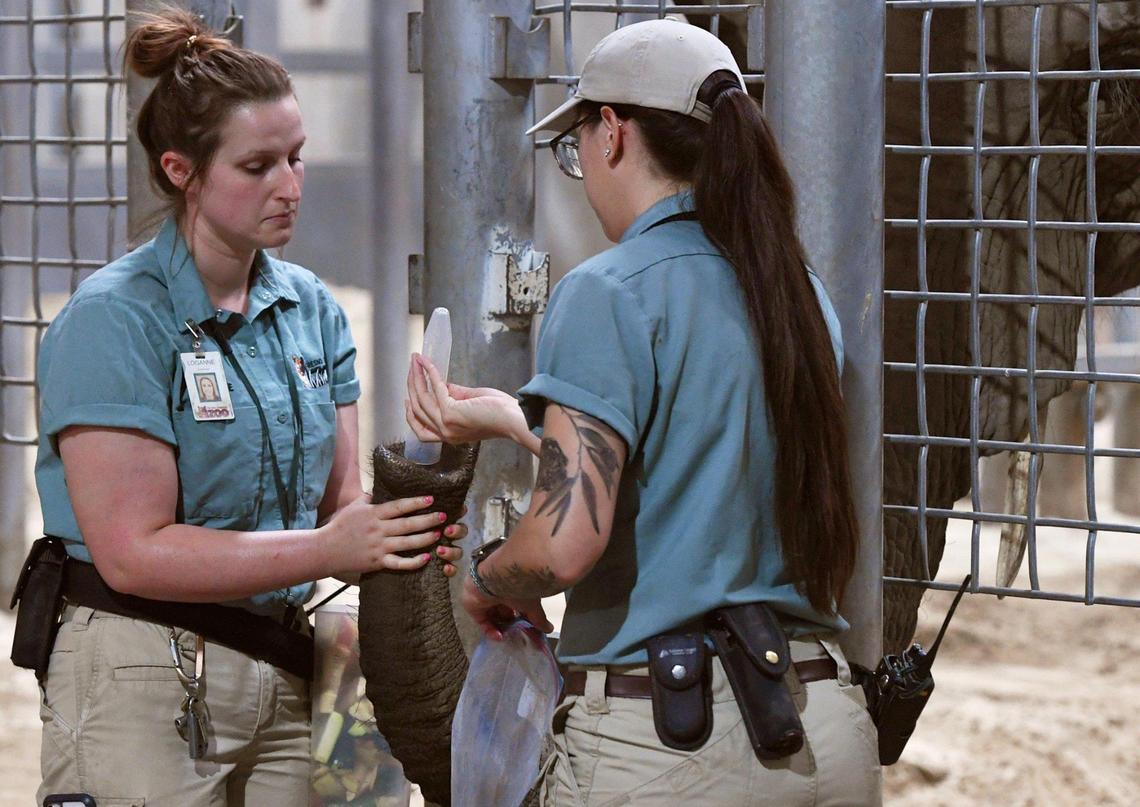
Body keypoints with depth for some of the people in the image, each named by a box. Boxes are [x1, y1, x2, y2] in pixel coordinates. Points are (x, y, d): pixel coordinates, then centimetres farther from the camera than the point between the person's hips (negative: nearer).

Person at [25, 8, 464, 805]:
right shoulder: (115, 320, -12)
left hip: (283, 672, 6)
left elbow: (338, 496, 9)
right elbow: (133, 552, -18)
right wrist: (330, 548, -22)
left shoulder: (311, 308, 9)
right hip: (143, 679, -6)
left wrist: (406, 534, -13)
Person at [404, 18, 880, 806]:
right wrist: (510, 419, 27)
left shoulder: (608, 294, -11)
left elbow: (566, 543, -19)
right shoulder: (803, 296, 10)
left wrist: (487, 577, 2)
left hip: (662, 742, -7)